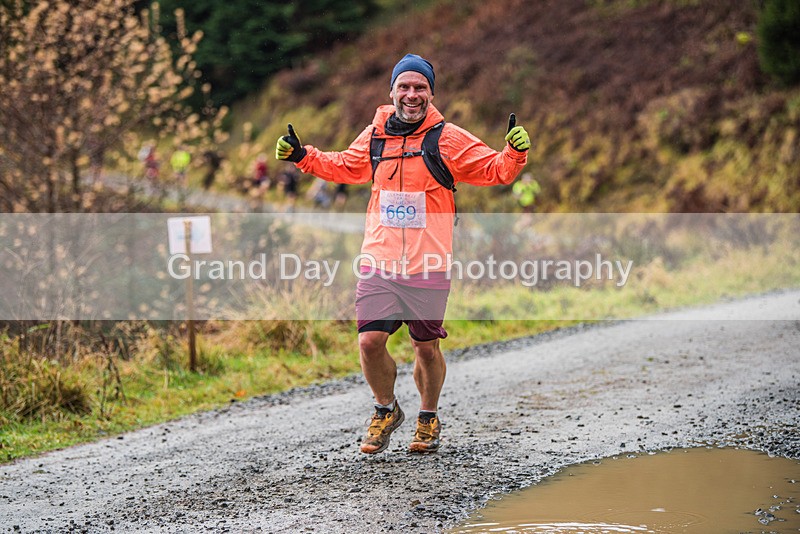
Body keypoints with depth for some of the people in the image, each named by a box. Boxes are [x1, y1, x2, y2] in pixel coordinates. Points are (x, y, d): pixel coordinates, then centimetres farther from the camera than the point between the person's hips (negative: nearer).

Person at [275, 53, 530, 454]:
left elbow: (494, 171, 1)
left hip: (428, 267, -2)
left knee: (426, 347, 6)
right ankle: (386, 409, 21)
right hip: (378, 263, 2)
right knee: (370, 342, -6)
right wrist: (302, 156, 18)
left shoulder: (449, 139, -2)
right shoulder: (374, 137, 8)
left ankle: (428, 418, 31)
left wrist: (515, 153, -18)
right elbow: (343, 167, 27)